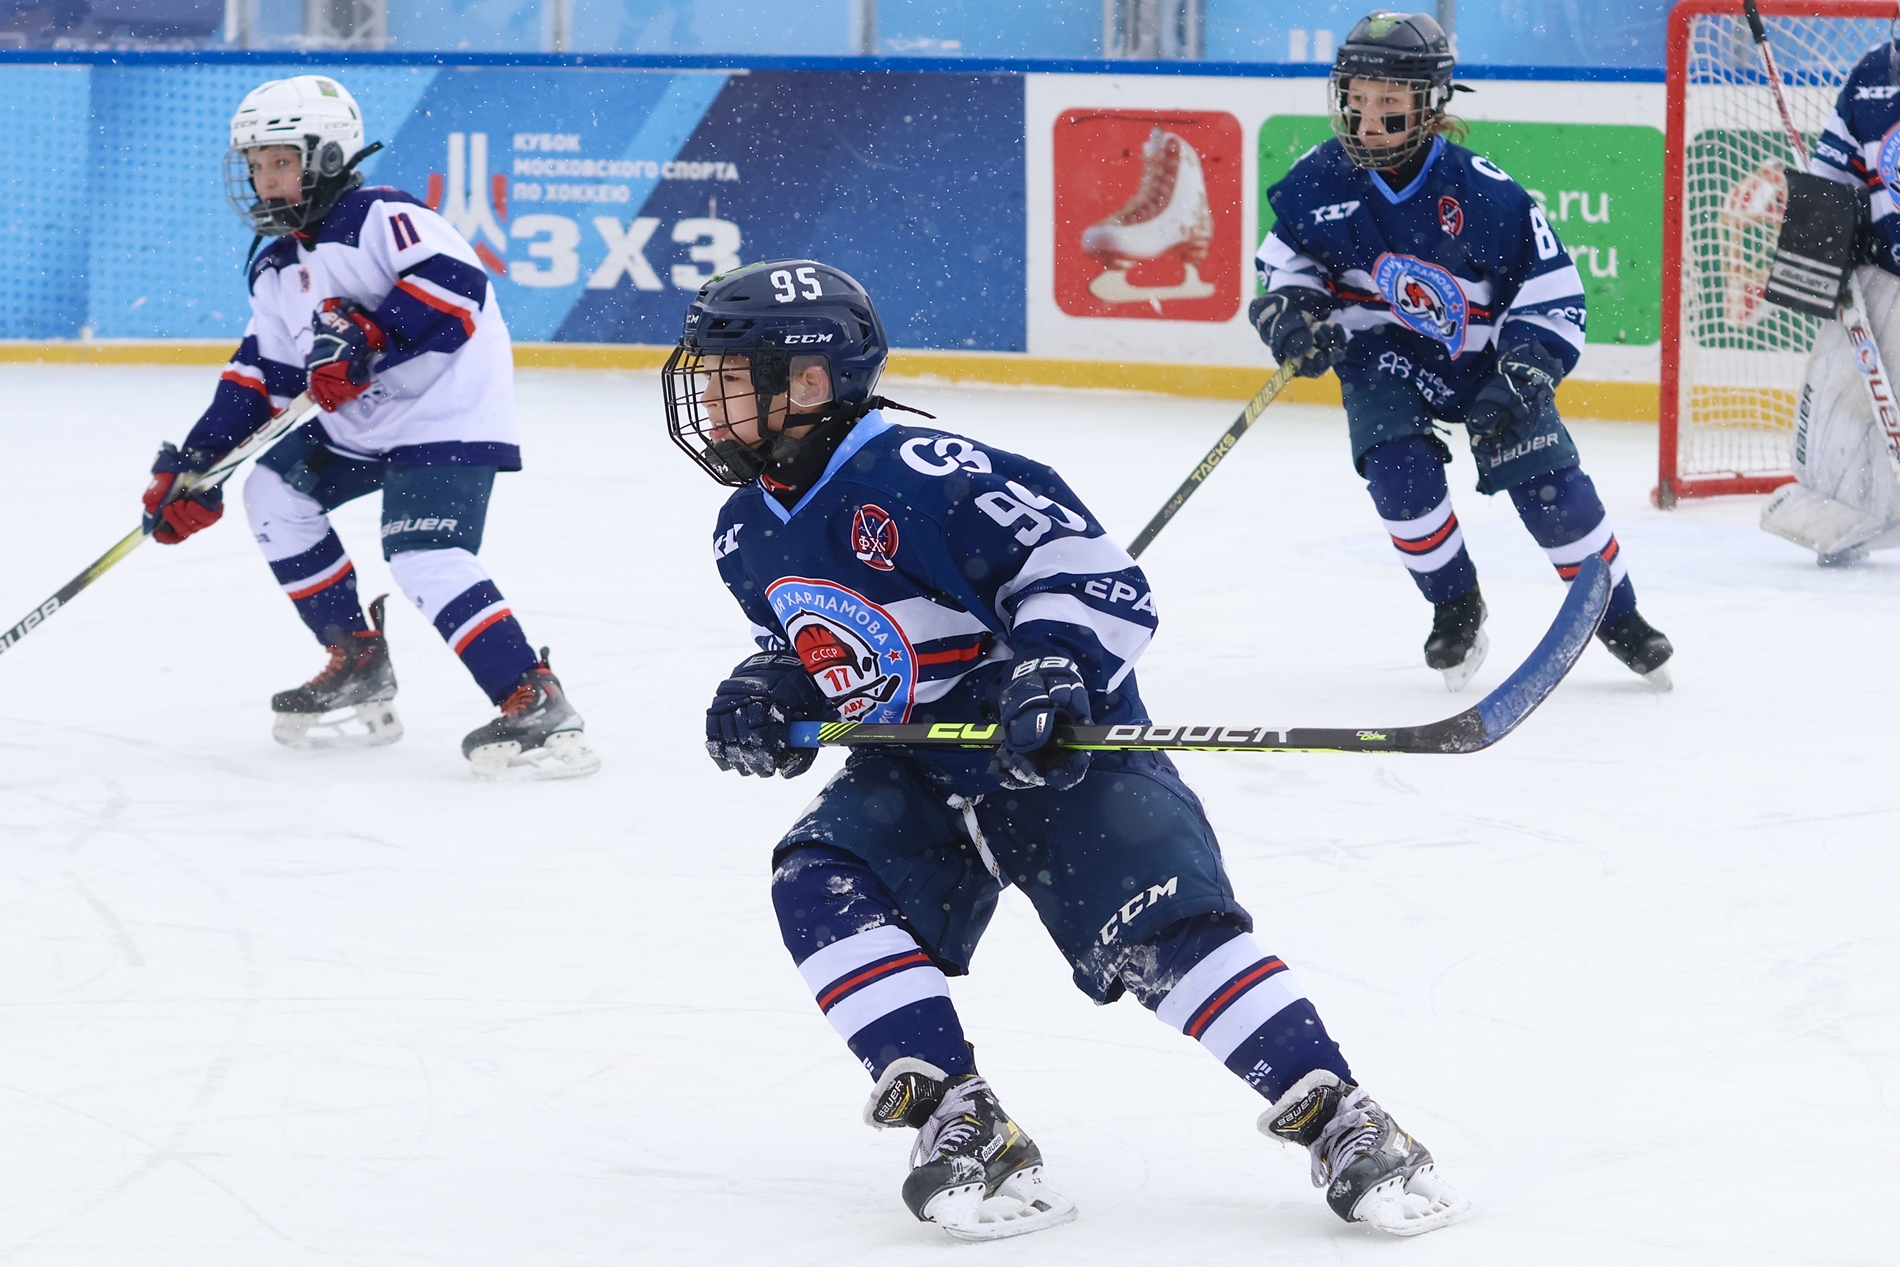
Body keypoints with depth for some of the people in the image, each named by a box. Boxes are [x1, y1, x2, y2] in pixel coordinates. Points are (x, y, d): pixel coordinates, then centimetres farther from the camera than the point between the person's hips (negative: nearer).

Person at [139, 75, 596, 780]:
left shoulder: (379, 219, -14)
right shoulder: (277, 270, 14)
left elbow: (455, 281, -29)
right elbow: (263, 377, 14)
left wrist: (365, 335, -35)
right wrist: (196, 464, 4)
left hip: (448, 415, -10)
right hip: (356, 430, 10)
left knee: (424, 558, -26)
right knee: (273, 489, 9)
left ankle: (536, 706, -29)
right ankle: (359, 667, 14)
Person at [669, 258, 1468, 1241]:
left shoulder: (917, 475, -22)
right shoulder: (748, 536, 5)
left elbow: (1079, 557, -22)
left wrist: (1056, 662, -36)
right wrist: (769, 692, 1)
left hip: (1058, 750, -7)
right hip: (913, 775, 7)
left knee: (1162, 928, -23)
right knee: (818, 884, -20)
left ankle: (1338, 1122, -16)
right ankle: (959, 1123, -19)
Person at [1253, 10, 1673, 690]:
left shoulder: (1484, 193, -20)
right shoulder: (1319, 181, -12)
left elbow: (1554, 294, -14)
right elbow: (1283, 255, 6)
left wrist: (1522, 376, -24)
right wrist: (1289, 306, -15)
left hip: (1483, 354, -1)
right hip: (1381, 354, 1)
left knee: (1548, 480, -10)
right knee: (1400, 469, -23)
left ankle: (1618, 618, 11)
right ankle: (1455, 608, 1)